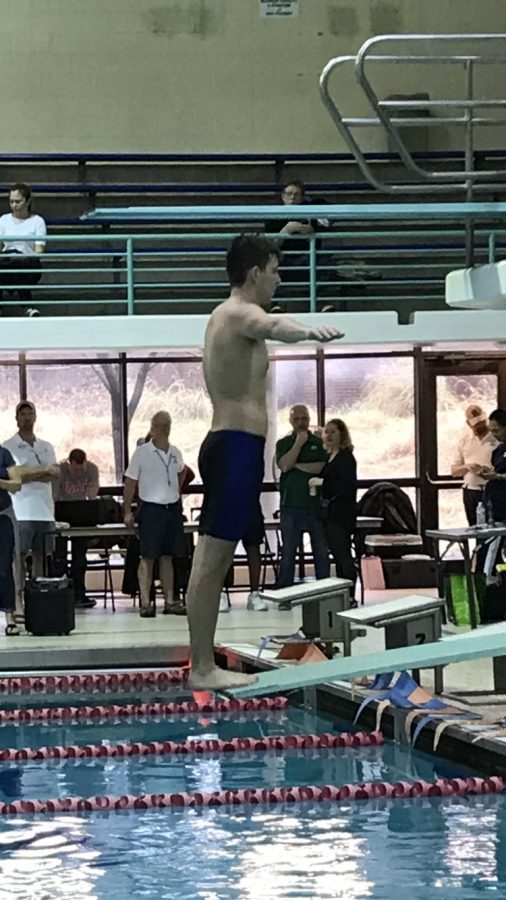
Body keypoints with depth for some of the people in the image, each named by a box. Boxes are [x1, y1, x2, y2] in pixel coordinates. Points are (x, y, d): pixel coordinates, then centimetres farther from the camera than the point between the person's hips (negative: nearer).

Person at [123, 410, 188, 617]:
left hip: (172, 508, 5)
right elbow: (130, 482, -5)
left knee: (167, 557, 9)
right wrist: (127, 511, -7)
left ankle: (169, 601, 13)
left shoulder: (175, 453, 6)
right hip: (151, 508, -5)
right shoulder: (142, 453, -7)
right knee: (148, 557, -4)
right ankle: (145, 603, -4)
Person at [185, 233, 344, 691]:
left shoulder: (227, 316, 19)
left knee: (214, 562, 9)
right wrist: (309, 331, -59)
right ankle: (203, 670, -11)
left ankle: (204, 665, 12)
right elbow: (273, 327, -38)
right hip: (238, 445, -11)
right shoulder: (242, 314, -13)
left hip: (228, 446, 11)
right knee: (211, 561, -10)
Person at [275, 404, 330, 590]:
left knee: (321, 553, 3)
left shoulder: (319, 442, 8)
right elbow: (284, 465, -9)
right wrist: (299, 443, -8)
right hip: (291, 505, 0)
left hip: (316, 505, 0)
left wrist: (296, 465, -7)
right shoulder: (283, 443, 9)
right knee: (288, 553, 1)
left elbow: (322, 467, -6)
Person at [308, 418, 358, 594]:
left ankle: (349, 596, -10)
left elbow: (348, 485, -20)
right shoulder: (329, 457, 15)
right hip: (330, 513, 9)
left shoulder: (346, 457, -9)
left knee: (342, 555, -10)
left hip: (341, 513, -9)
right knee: (338, 555, 9)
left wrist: (322, 482, -18)